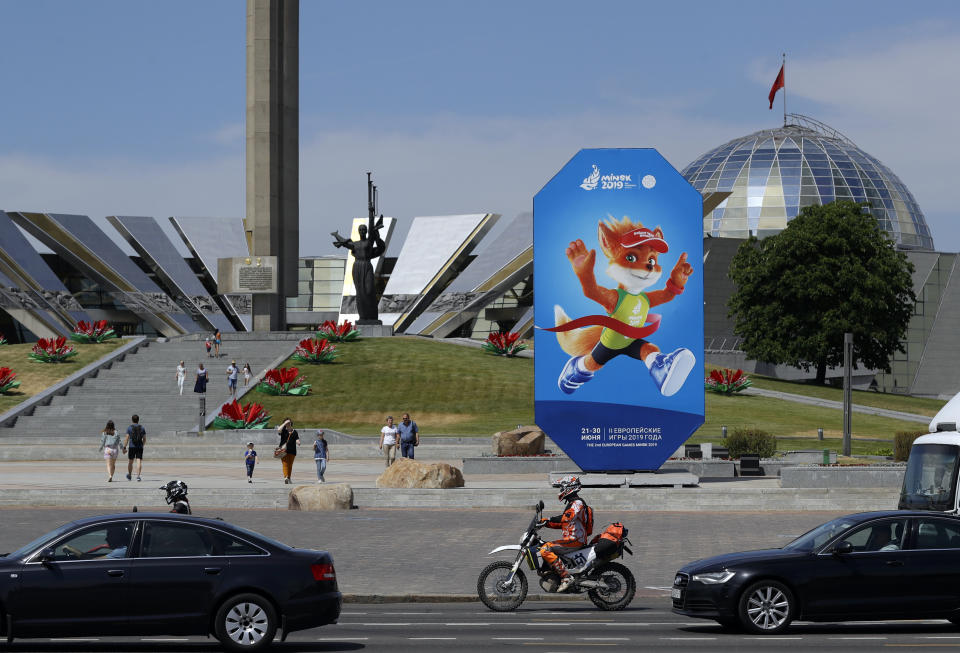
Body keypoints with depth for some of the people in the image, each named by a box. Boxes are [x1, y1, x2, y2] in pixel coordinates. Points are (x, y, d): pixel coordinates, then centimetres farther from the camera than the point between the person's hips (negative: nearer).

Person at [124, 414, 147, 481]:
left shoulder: (129, 428, -2)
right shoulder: (142, 428, 5)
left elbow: (127, 439, -6)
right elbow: (144, 439, 8)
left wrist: (124, 447, -2)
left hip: (131, 447, -1)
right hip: (140, 447, 1)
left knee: (130, 462, 13)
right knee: (139, 462, -4)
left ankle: (129, 475, 25)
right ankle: (138, 476, -15)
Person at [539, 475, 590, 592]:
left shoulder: (577, 503, -10)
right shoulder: (571, 504, 23)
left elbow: (568, 517, -29)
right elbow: (562, 524, 28)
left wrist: (550, 520, -32)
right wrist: (546, 523, 16)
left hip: (574, 540, -11)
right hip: (569, 539, 11)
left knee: (545, 549, -24)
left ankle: (566, 577, -29)